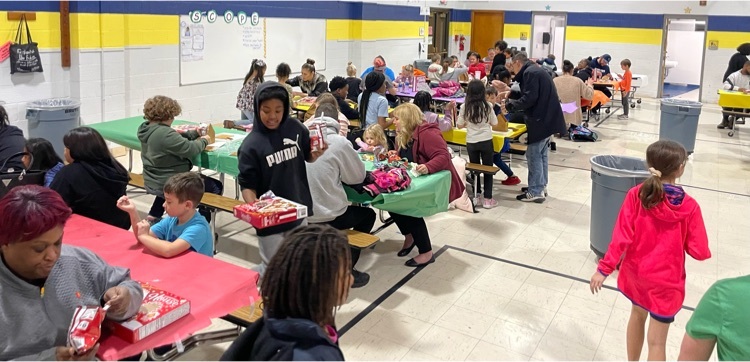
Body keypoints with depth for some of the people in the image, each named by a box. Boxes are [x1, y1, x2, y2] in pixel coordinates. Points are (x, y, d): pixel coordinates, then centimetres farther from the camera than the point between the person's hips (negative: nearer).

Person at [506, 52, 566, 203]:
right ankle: (541, 186, 24)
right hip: (547, 118, 10)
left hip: (541, 119, -10)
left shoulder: (530, 72, -14)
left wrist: (510, 105, -11)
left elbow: (529, 99, -21)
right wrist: (511, 96, 17)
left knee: (534, 155, -6)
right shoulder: (535, 71, 18)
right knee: (541, 153, 16)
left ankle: (536, 192, -3)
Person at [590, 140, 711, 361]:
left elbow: (622, 237, -15)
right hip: (665, 280, -3)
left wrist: (604, 269, -10)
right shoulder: (689, 206, -17)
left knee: (637, 316, 28)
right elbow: (699, 252, -12)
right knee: (657, 341, 7)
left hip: (636, 272, 3)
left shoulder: (636, 195, -15)